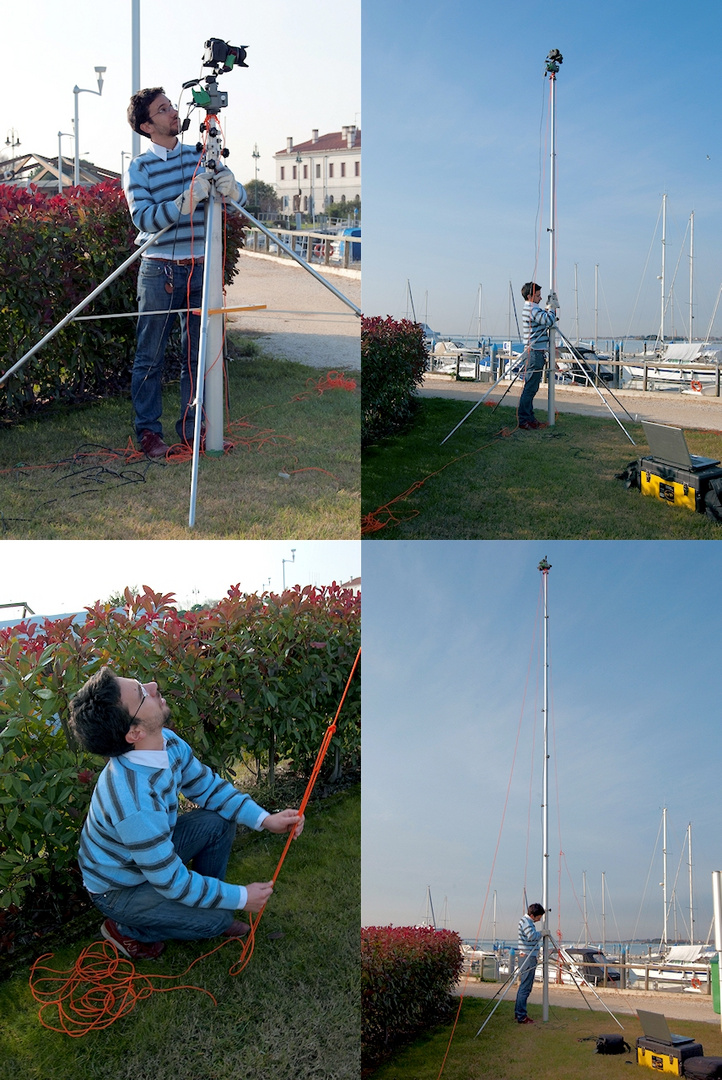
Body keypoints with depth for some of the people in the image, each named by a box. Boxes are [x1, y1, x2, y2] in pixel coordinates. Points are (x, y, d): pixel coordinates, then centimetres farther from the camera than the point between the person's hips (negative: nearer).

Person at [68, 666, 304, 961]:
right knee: (218, 918, -15)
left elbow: (207, 786, 2)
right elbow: (172, 882, -30)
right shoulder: (135, 803, -42)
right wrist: (240, 897, -18)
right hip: (117, 889, -7)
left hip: (153, 850, 8)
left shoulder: (167, 742, -17)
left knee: (219, 822, -3)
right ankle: (126, 930, 6)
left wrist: (265, 819, -9)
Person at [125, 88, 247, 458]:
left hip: (199, 270, 4)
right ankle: (148, 431, 9)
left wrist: (231, 188, -20)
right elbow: (144, 217, -14)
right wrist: (186, 201, -28)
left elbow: (241, 198, 4)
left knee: (196, 356, 7)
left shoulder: (201, 157, 9)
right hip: (159, 272, -3)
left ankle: (191, 429, 16)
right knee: (150, 358, 0)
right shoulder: (139, 168, -1)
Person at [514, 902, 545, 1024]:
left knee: (523, 986, 14)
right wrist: (541, 933, -13)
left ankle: (518, 1013, 19)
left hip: (529, 957, 10)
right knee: (525, 987, -9)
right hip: (527, 957, -10)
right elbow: (531, 936, -29)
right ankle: (521, 1017, -8)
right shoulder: (525, 921, -14)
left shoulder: (528, 921, 17)